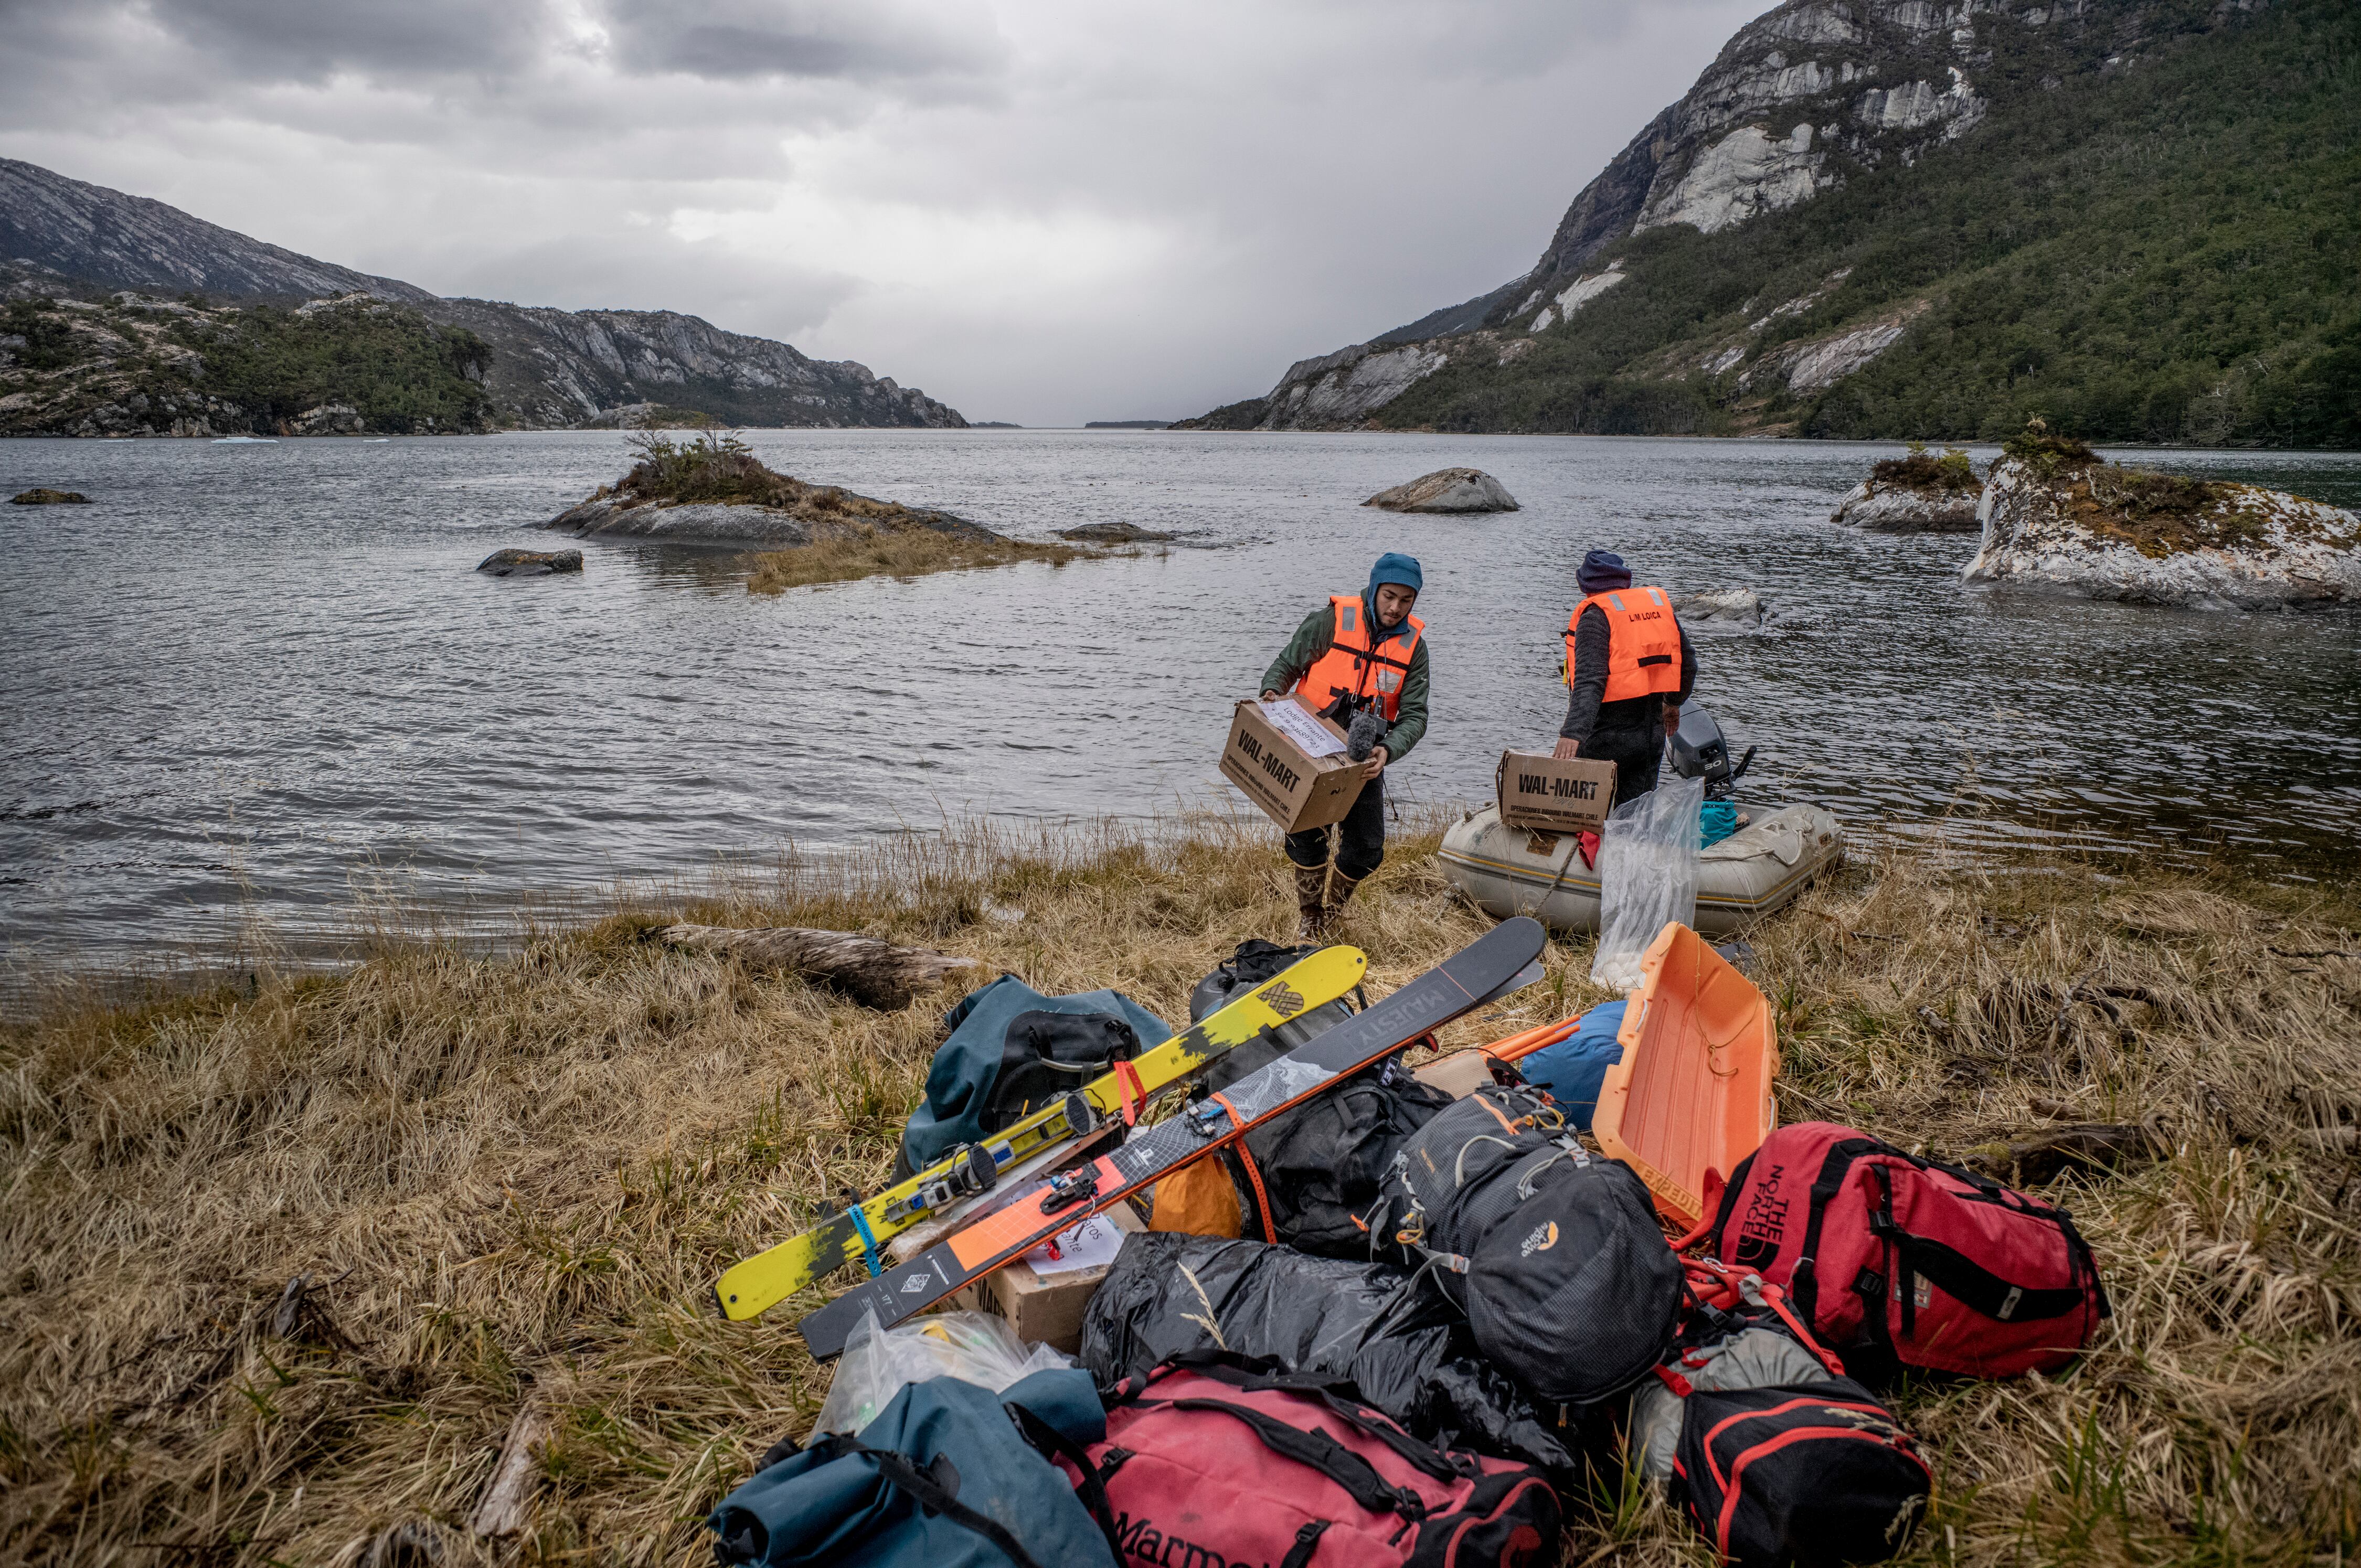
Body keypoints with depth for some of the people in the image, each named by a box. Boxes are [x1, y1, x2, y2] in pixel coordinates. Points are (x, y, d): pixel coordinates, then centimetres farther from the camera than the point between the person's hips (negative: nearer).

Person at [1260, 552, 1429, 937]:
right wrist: (1272, 693, -22)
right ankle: (1310, 922, 15)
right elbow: (1287, 664, -1)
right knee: (1307, 837, -8)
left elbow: (1414, 716, -10)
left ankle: (1331, 917, 28)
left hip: (1364, 759, 3)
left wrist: (1387, 751, -29)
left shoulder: (1414, 644, -5)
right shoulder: (1332, 621, -13)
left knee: (1366, 851, 2)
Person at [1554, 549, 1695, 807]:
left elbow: (1589, 679, -25)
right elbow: (1687, 662, 19)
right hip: (1653, 733, 6)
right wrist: (1673, 703, 35)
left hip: (1608, 736, -6)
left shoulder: (1595, 616, -11)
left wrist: (1572, 732, -34)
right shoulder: (1660, 603, 9)